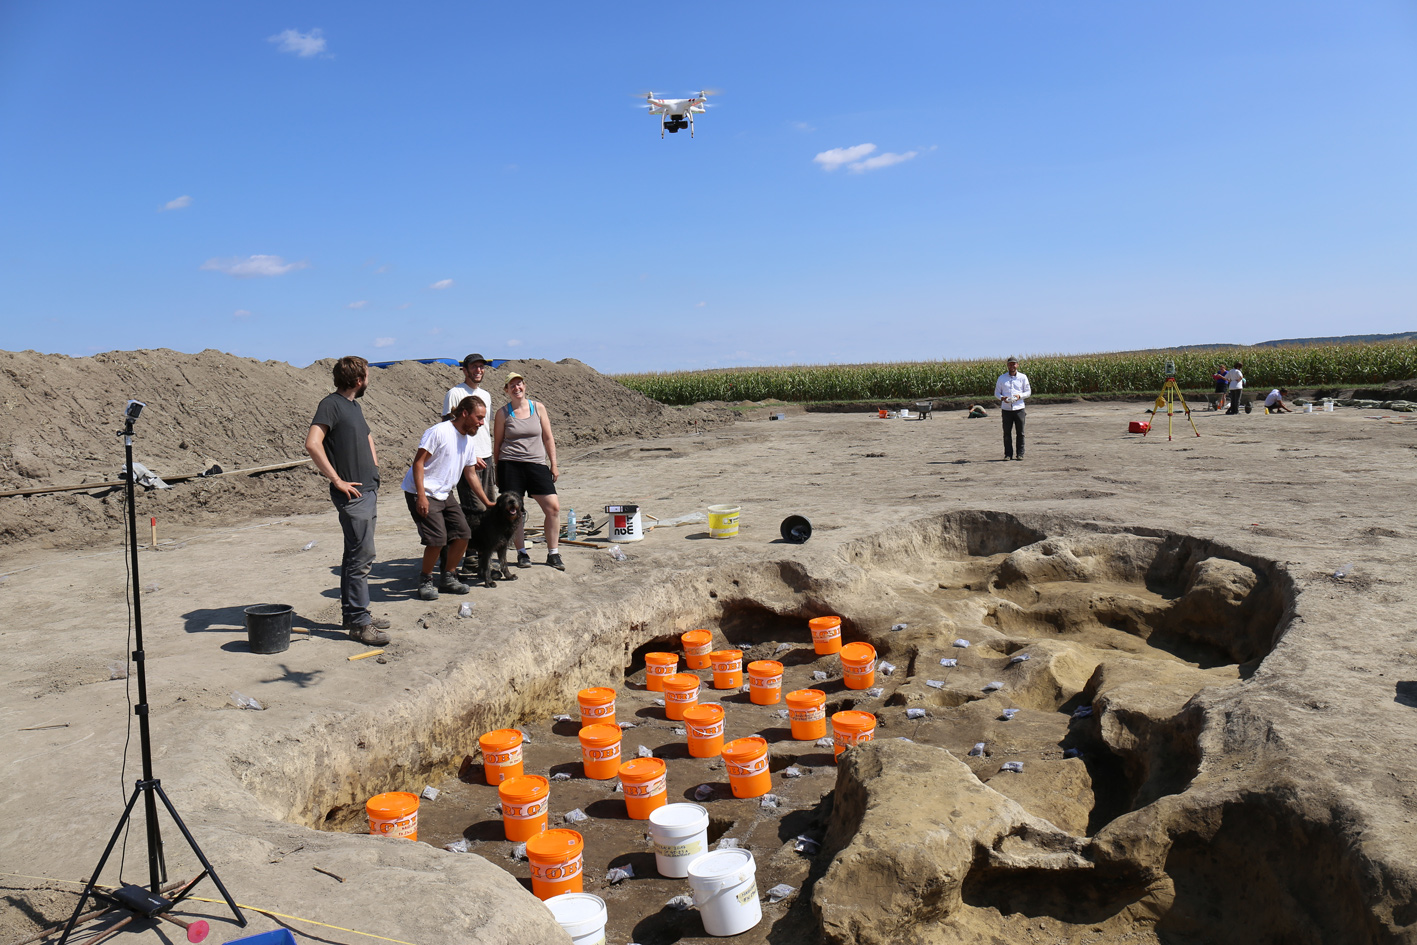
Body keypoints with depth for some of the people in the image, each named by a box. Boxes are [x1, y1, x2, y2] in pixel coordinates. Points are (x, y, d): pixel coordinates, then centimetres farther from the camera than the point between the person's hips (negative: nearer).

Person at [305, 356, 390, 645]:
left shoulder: (355, 405, 16)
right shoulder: (331, 404, -11)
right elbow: (312, 444, -24)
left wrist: (373, 465, 21)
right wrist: (337, 480, -22)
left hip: (368, 490, 10)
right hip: (352, 494, -10)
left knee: (357, 556, 15)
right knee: (361, 556, -8)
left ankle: (353, 613, 24)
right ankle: (358, 622, -3)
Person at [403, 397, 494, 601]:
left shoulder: (468, 441, 9)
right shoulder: (439, 431, -16)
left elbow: (471, 475, 18)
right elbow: (418, 462, -18)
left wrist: (487, 503, 18)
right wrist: (421, 496, -25)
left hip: (445, 494, 8)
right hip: (422, 493, -8)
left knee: (463, 534, 4)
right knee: (437, 539, -17)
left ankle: (449, 578, 20)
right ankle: (425, 580, 5)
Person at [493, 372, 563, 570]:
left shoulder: (538, 408, 7)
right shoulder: (503, 413, 3)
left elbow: (548, 438, 10)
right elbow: (497, 443, 8)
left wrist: (553, 464, 6)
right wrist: (497, 471, 6)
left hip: (537, 464, 1)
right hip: (510, 465, -1)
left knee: (553, 507, -7)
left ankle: (552, 554, 5)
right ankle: (522, 553, 16)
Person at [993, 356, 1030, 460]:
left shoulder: (1023, 377, 7)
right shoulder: (1002, 378, 8)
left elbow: (1028, 391, 9)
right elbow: (996, 393, 10)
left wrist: (1020, 395, -11)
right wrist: (1002, 398, -12)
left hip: (1019, 408, 0)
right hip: (1006, 408, 1)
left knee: (1020, 432, 0)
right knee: (1007, 432, 1)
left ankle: (1020, 453, 8)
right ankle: (1008, 454, 8)